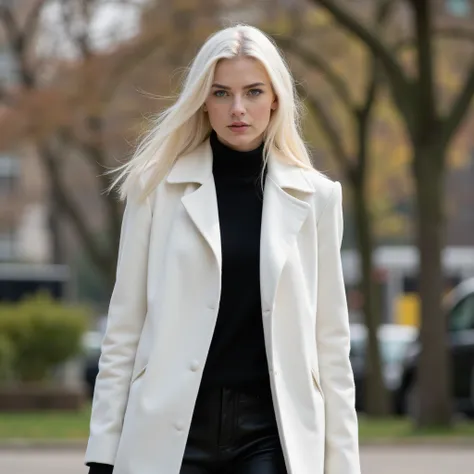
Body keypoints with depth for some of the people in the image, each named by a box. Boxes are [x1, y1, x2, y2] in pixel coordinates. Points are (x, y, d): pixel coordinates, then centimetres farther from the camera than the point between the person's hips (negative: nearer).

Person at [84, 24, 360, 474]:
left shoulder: (314, 196, 7)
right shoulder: (158, 187, 4)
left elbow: (330, 339, 9)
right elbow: (124, 327, 5)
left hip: (270, 433, 0)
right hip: (172, 430, 0)